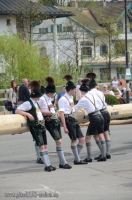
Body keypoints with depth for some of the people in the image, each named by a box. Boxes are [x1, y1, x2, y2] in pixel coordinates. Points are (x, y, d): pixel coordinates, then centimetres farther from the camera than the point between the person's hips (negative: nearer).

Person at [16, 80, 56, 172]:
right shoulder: (28, 103, -9)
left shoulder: (36, 103, 17)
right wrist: (28, 114, -23)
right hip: (35, 127, -9)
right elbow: (17, 110, -15)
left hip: (41, 126, 9)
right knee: (41, 146, -11)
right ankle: (47, 165, -10)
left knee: (45, 145, 8)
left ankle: (48, 165, 10)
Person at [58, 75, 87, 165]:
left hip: (74, 119, 9)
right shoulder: (63, 99, -13)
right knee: (74, 140, -3)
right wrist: (65, 127, -20)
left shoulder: (71, 97, 13)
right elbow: (61, 113, -17)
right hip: (68, 120, -9)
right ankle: (77, 160, 7)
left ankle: (77, 158, 14)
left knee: (82, 139, 6)